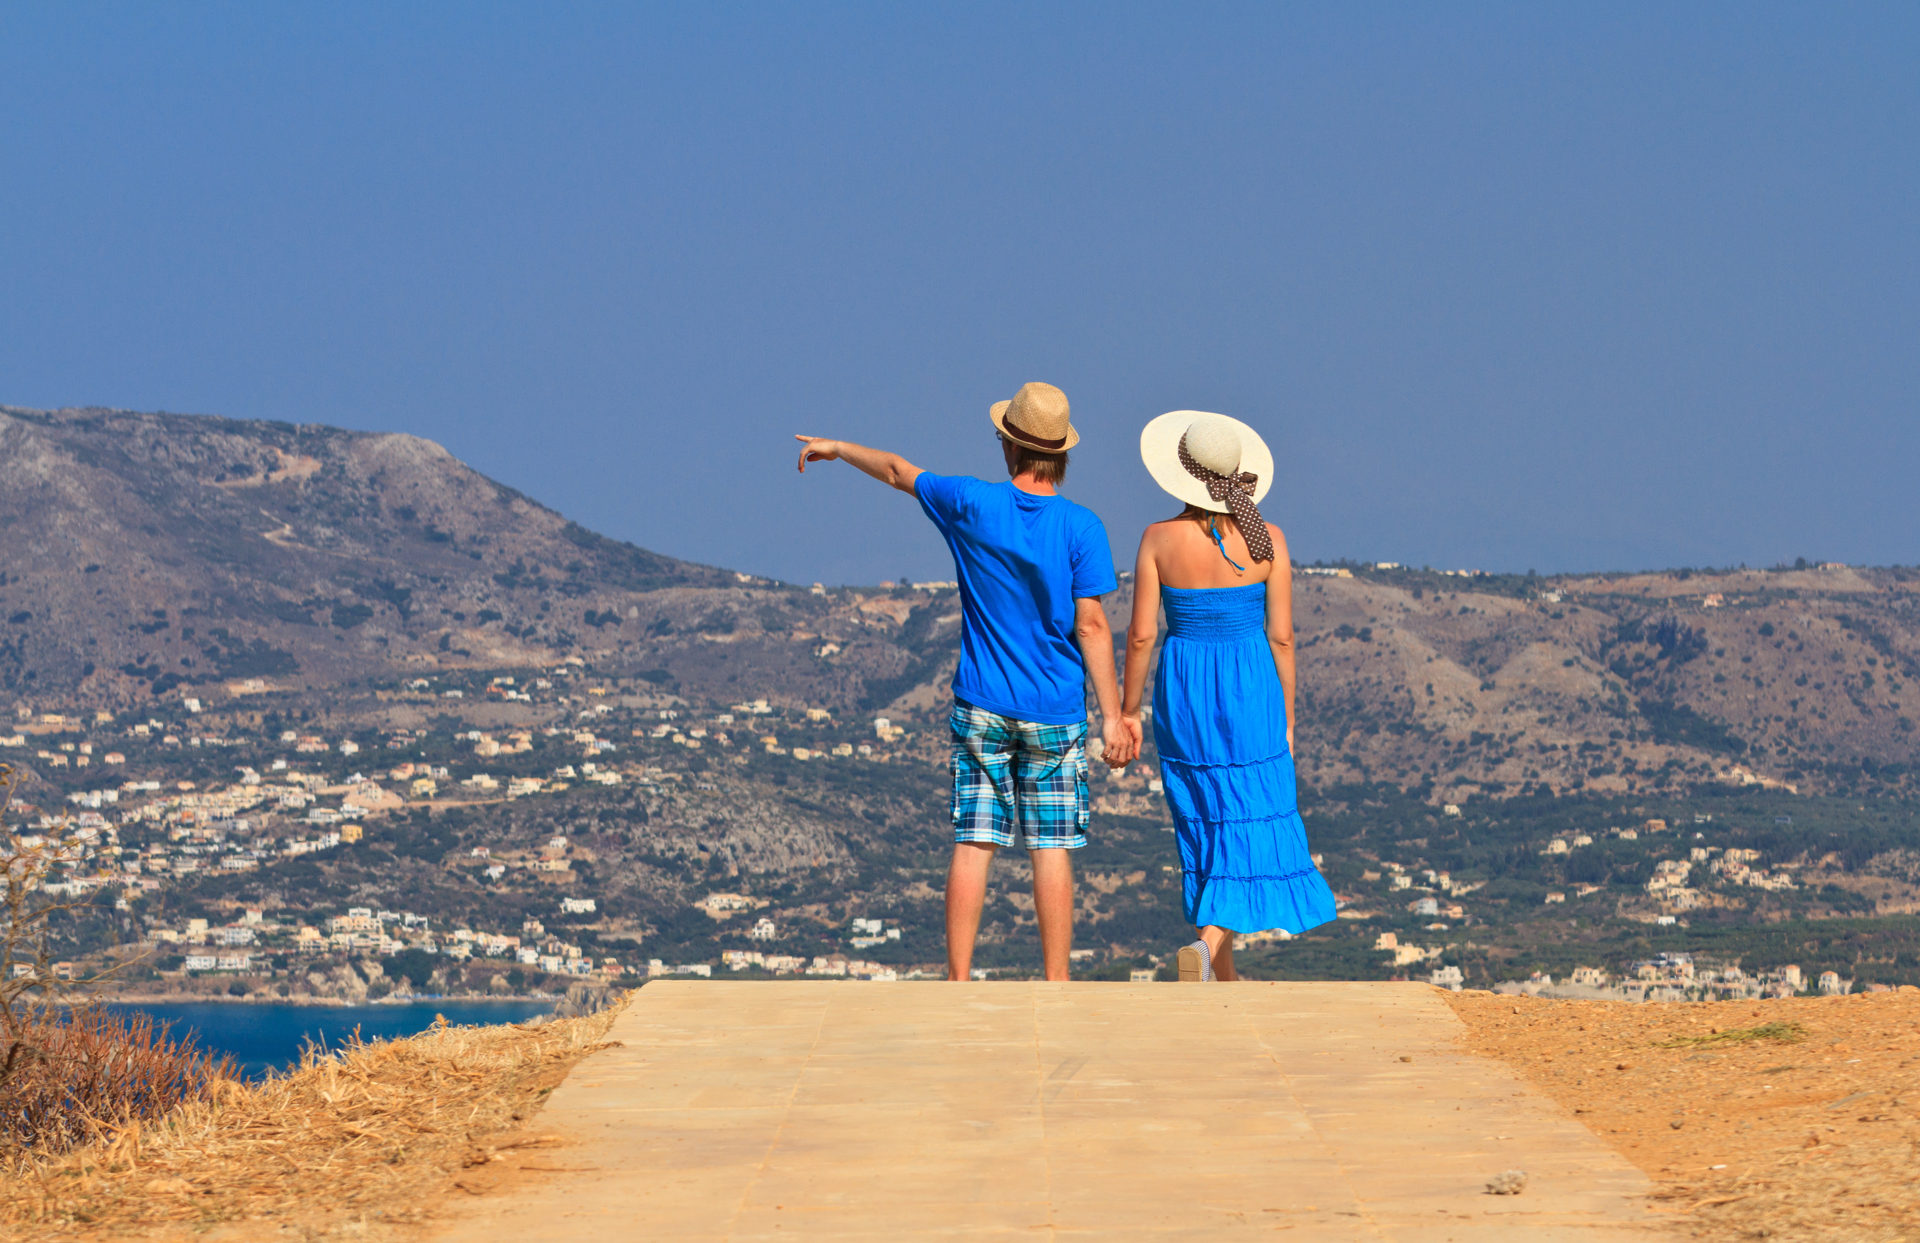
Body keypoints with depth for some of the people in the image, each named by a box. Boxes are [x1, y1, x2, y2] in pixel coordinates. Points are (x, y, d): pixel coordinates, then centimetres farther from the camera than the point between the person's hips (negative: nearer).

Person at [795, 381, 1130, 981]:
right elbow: (1091, 624, -11)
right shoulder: (1080, 527, -9)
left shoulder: (972, 504, -5)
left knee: (973, 845, 4)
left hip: (981, 708, 1)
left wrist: (837, 449, 30)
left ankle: (959, 983, 4)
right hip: (1055, 716, -1)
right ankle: (1056, 988, 2)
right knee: (1051, 848, 2)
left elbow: (899, 472, 12)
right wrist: (1112, 715, -7)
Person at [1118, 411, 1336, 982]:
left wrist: (1128, 709, 6)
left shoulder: (1160, 539, -8)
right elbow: (1280, 637, -4)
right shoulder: (1267, 540, -7)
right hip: (1250, 690, -1)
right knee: (1252, 827, 2)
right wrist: (1287, 719, 6)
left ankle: (1223, 974, 20)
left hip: (1183, 691, 2)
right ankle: (1208, 942, -21)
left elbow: (1141, 634, -7)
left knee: (1206, 827, 14)